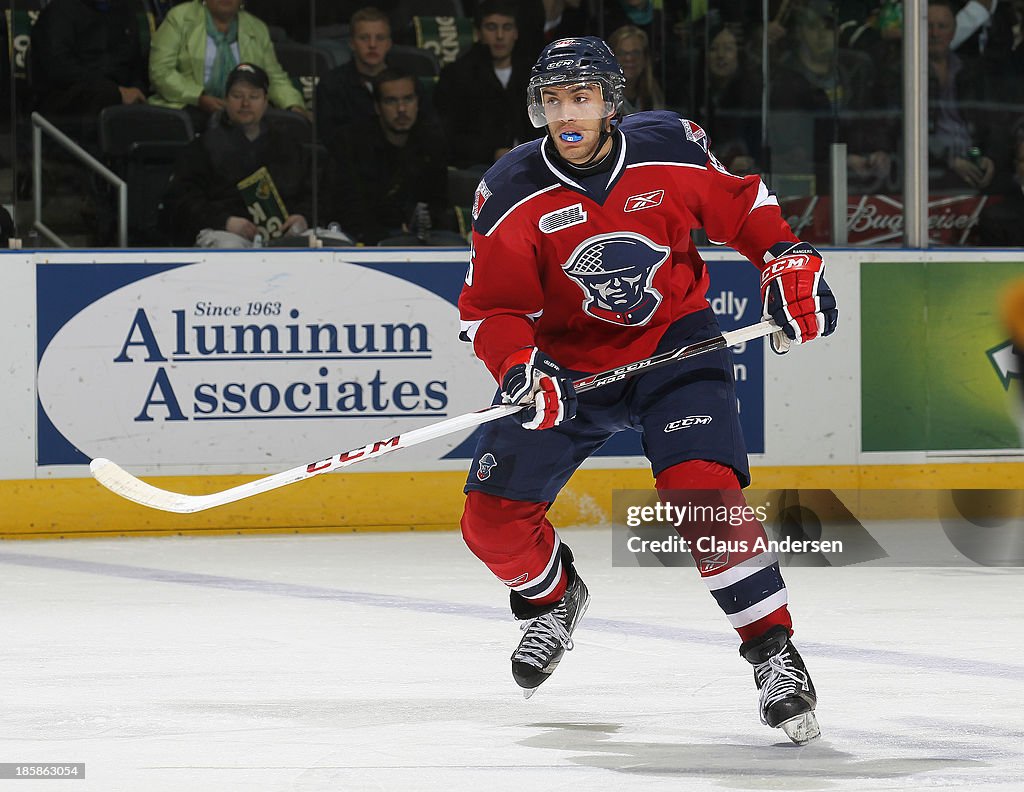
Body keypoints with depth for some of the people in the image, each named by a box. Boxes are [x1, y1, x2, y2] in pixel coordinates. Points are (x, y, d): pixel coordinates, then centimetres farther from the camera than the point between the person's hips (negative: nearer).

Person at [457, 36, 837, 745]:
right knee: (493, 520, -4)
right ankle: (555, 596, 31)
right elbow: (491, 305, -10)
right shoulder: (511, 196, -14)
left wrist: (790, 264, -8)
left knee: (704, 488, -25)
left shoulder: (670, 150, -14)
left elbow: (743, 207, 4)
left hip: (675, 341, -2)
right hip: (569, 360, 2)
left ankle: (774, 652, -15)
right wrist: (518, 364, -28)